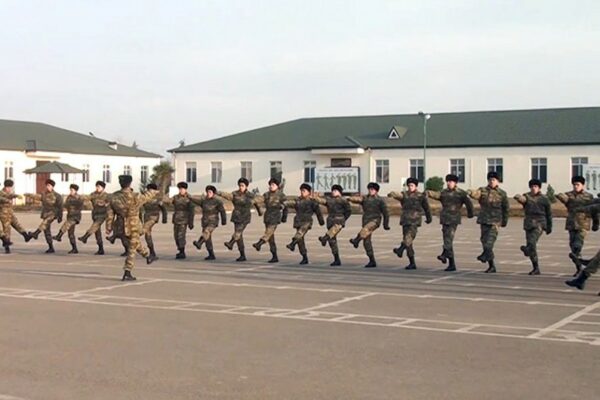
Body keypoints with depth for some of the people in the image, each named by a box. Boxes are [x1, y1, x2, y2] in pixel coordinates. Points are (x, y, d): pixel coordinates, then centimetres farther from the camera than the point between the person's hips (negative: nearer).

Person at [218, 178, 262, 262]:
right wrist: (219, 193, -36)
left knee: (238, 231, -24)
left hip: (245, 217, -3)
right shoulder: (235, 194, 1)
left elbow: (256, 203, 20)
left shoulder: (250, 195, 2)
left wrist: (259, 211, 35)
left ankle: (230, 244, -45)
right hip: (237, 216, 3)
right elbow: (227, 195, -17)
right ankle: (242, 255, 8)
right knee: (239, 236, 2)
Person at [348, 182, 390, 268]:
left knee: (365, 229, -37)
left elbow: (385, 213, 7)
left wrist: (386, 225, 6)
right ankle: (372, 261, 8)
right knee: (366, 242, 1)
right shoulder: (365, 198, 14)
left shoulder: (380, 200, 4)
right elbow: (357, 199, -6)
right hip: (366, 221, 4)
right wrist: (351, 199, -28)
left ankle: (356, 241, -57)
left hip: (375, 220, -4)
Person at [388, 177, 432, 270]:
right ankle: (412, 263, 11)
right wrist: (392, 194, -35)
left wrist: (429, 218, 28)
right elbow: (398, 195, -12)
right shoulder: (404, 194, 10)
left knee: (409, 236, -28)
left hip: (415, 221, -4)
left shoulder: (421, 196, 4)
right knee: (408, 243, 4)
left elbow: (426, 207, 17)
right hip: (405, 220, 4)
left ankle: (400, 250, -54)